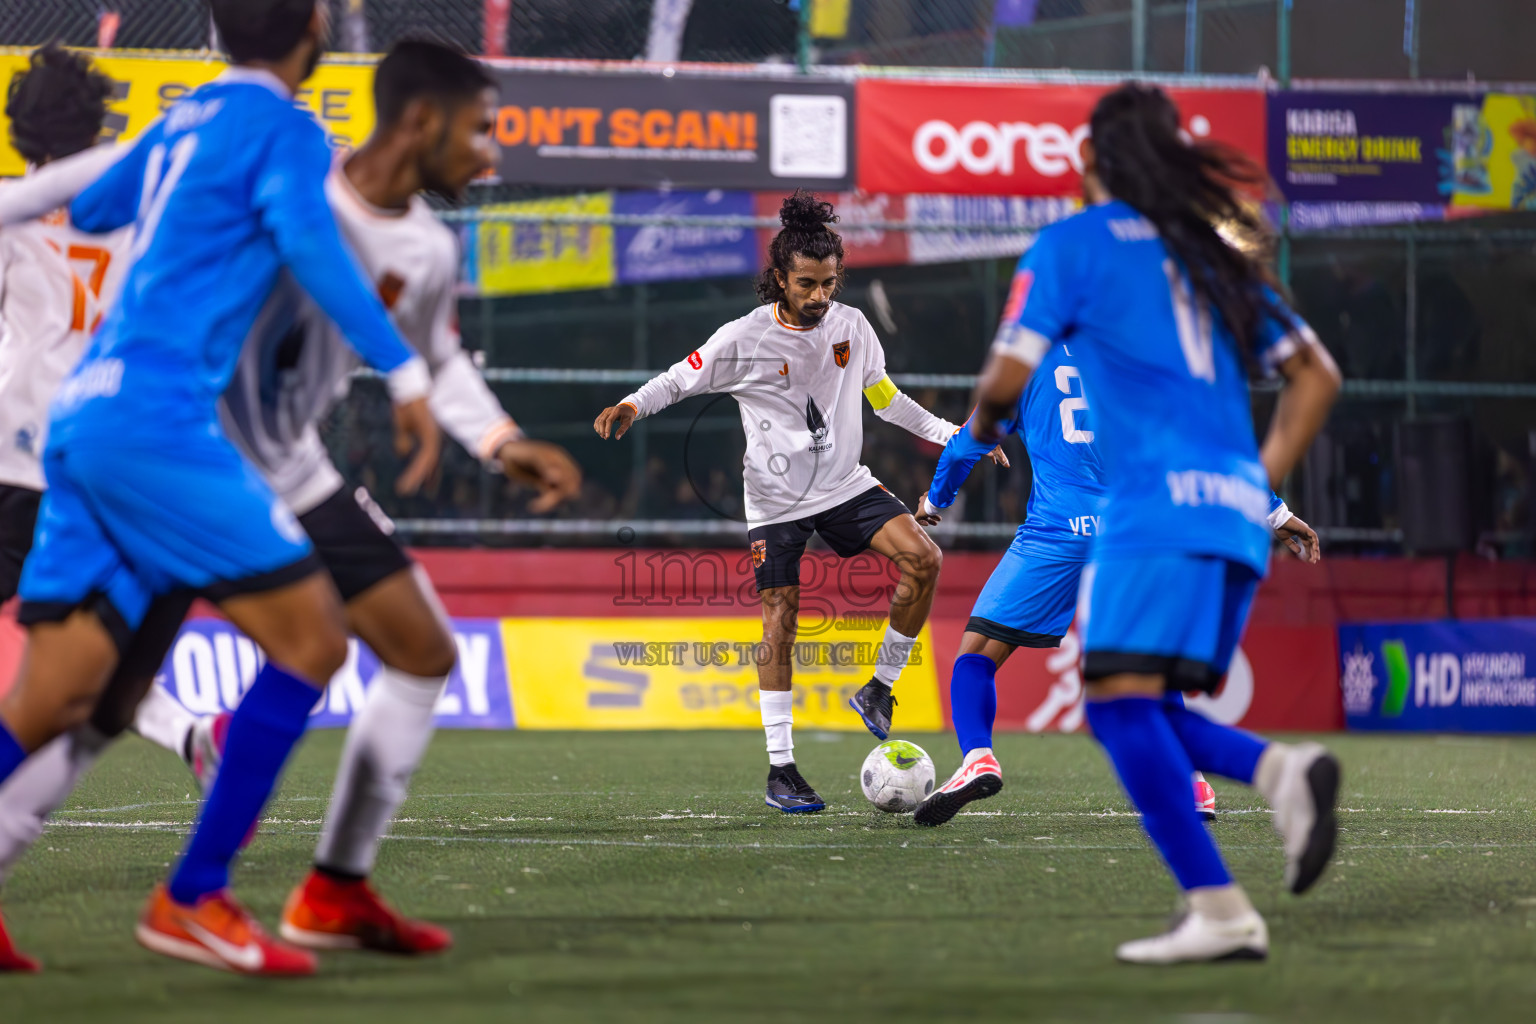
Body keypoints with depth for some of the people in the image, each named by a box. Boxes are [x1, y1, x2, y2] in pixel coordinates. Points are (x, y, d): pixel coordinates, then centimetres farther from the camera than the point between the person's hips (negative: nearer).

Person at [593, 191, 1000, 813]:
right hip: (776, 499, -4)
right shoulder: (745, 339, -13)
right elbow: (678, 381, -3)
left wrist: (951, 434, 12)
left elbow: (882, 397, 14)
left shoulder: (851, 326, 0)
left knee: (923, 560, -17)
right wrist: (631, 407, -22)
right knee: (781, 620, -7)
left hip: (845, 484, 4)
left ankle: (880, 688, 0)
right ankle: (780, 770, 1)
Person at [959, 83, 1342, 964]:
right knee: (1138, 715, 13)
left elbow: (1011, 372, -2)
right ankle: (1282, 769, -14)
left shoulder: (1075, 243, 4)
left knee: (1121, 699, -12)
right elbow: (1316, 373, 22)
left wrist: (982, 426, 20)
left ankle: (1220, 912, -23)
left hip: (1158, 498, -7)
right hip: (1237, 512, 7)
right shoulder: (1210, 254, 22)